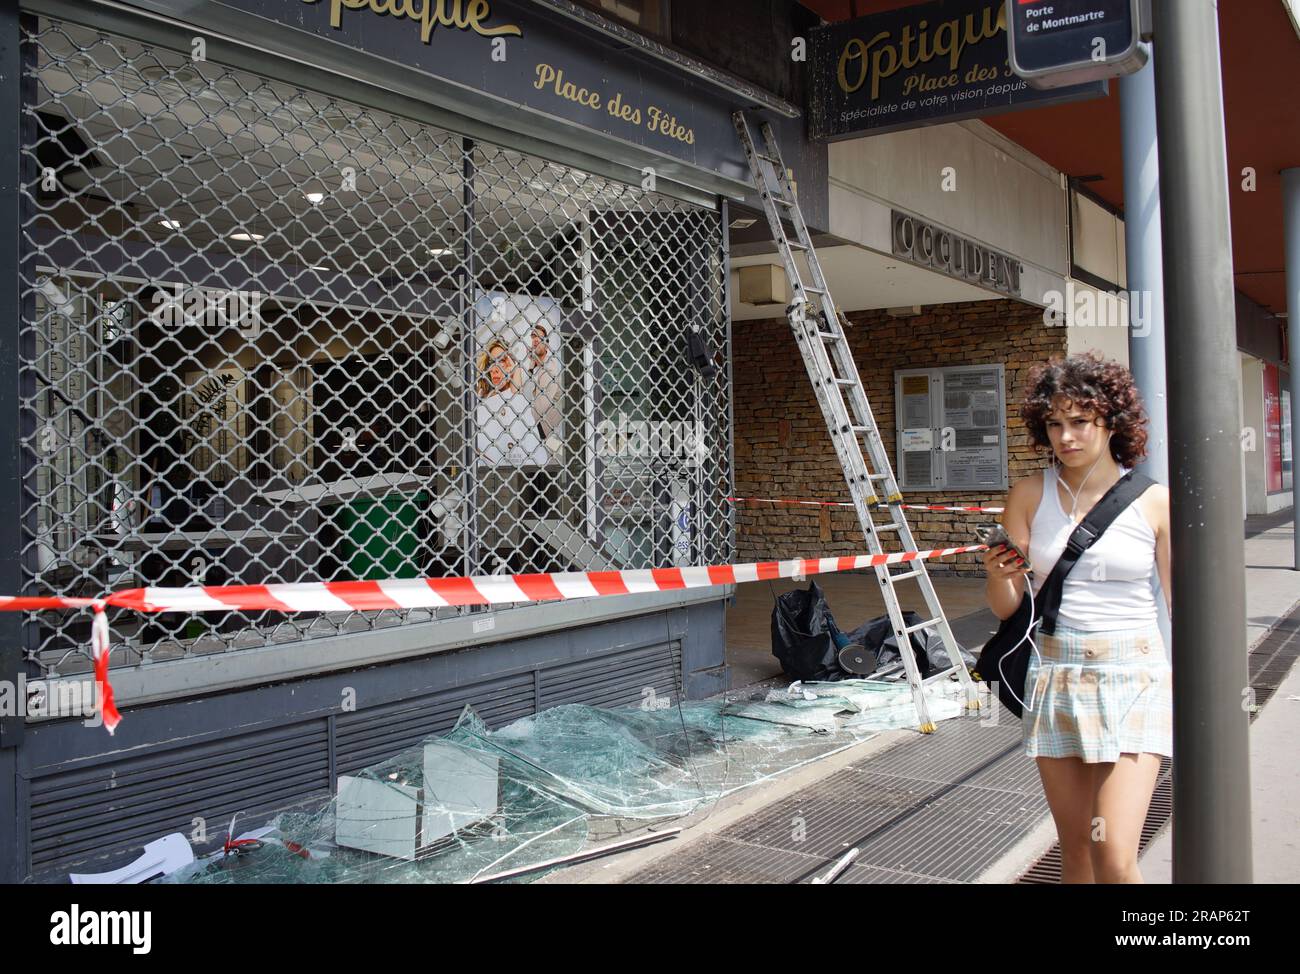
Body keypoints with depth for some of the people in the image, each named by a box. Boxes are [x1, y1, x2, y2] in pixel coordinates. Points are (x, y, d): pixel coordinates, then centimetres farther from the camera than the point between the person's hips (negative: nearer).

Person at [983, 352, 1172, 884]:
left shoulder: (1154, 500, -3)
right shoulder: (1030, 495, 2)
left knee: (1114, 857, -12)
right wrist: (997, 575, -18)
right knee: (1075, 853, 12)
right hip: (1055, 677, 3)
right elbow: (1007, 607, 4)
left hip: (1133, 680, -2)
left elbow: (1181, 605, 3)